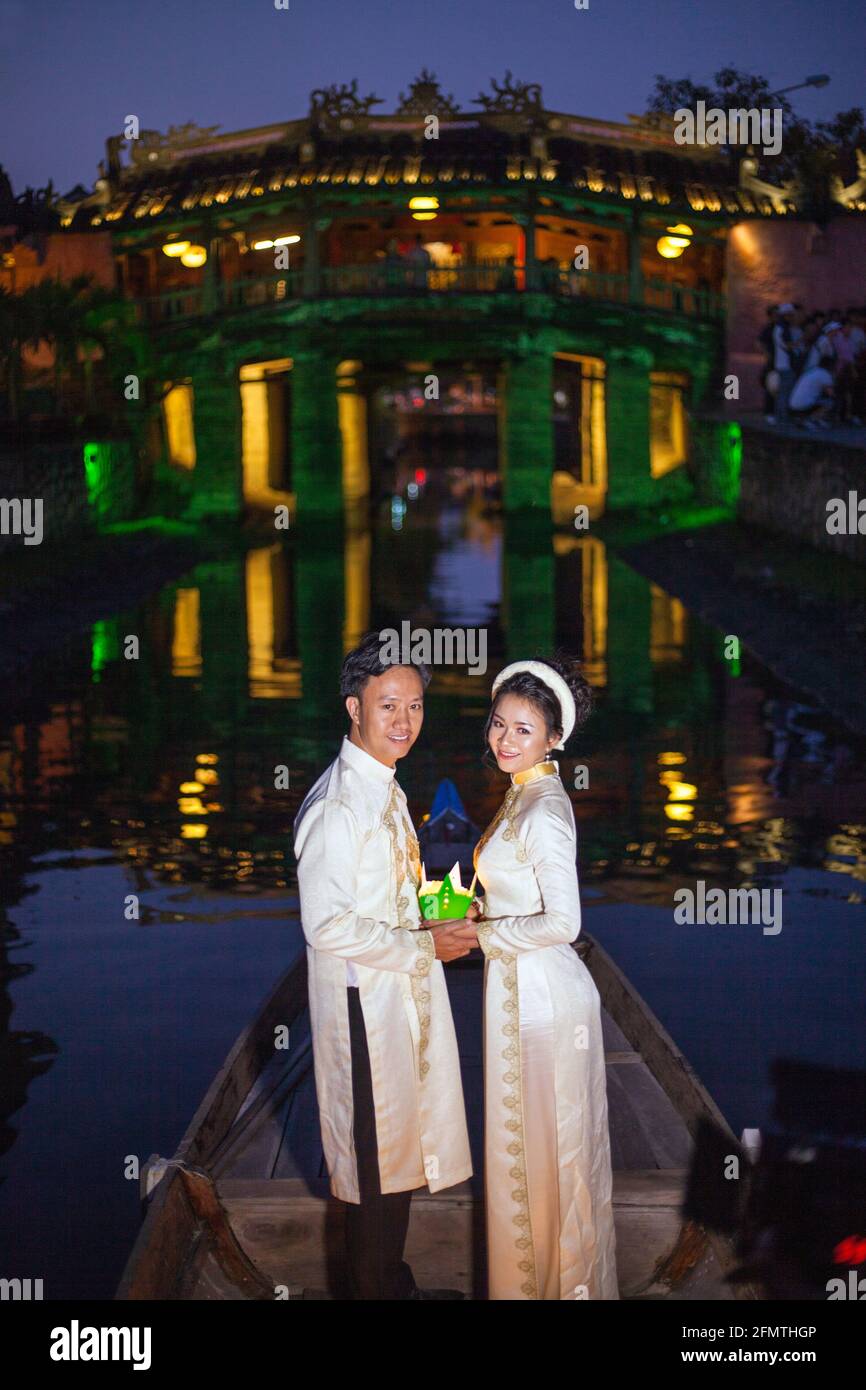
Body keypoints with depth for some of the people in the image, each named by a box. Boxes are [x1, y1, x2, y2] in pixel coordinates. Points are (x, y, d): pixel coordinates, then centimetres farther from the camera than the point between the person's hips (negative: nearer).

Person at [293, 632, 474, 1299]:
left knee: (401, 1150, 21)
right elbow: (327, 926, -25)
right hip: (364, 1000, -9)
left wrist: (443, 911, 2)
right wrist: (425, 946, -18)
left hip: (406, 996, 9)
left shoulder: (385, 787, 9)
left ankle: (396, 1281, 37)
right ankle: (376, 1287, 22)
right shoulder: (337, 804, -21)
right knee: (376, 1165, 5)